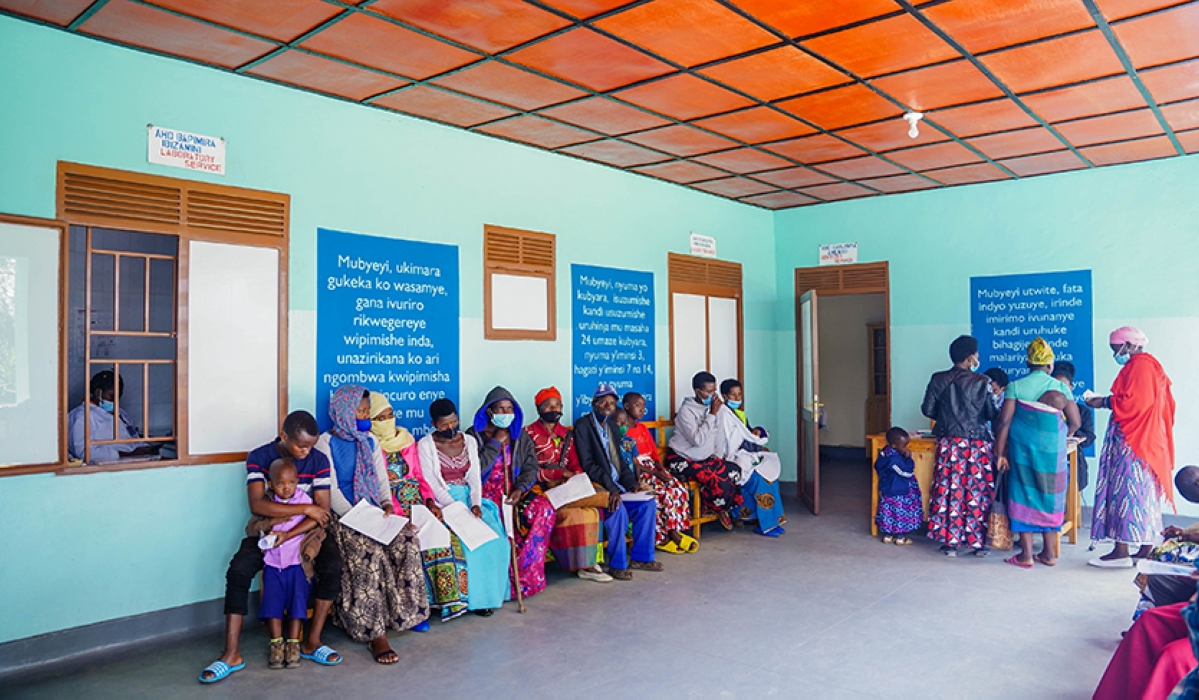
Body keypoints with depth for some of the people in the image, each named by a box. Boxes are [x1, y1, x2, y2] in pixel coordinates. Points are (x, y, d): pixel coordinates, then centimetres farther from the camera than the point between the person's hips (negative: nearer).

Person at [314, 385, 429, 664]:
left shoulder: (370, 442, 17)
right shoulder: (326, 443, -2)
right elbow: (330, 490, -9)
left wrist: (387, 504, -5)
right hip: (341, 516, -5)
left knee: (407, 539, -25)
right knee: (370, 552, -32)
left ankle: (407, 608, -14)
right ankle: (375, 633, -27)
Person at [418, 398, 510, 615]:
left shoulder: (469, 441, 10)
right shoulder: (426, 445, -3)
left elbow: (475, 478, 6)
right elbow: (432, 484, -9)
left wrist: (475, 504, -12)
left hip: (468, 500, 4)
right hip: (443, 503, -4)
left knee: (495, 535, -21)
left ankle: (493, 591, -9)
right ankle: (477, 597, -15)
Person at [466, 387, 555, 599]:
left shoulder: (520, 435, 13)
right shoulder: (474, 435, 1)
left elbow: (531, 467, 4)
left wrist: (520, 489, -15)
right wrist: (496, 443, -10)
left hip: (514, 492, 4)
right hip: (486, 494, -4)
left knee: (543, 507, -25)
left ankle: (527, 575, -16)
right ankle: (510, 579, -18)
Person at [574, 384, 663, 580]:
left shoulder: (611, 426, 17)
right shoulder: (583, 425, -8)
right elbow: (587, 464, -17)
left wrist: (631, 483, 0)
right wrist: (611, 488, -25)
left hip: (616, 485, 8)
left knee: (648, 503, -7)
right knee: (618, 508, -31)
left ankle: (640, 557, 4)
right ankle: (617, 565, -17)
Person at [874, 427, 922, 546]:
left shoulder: (885, 452, -2)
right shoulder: (894, 458, -29)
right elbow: (907, 472, -24)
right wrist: (908, 458, -21)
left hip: (887, 491, 9)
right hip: (898, 493, -9)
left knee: (889, 512, 15)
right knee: (900, 513, 5)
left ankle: (887, 535, 24)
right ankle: (900, 537, 16)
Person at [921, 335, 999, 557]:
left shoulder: (938, 380, -2)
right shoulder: (982, 382, -7)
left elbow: (928, 410, 0)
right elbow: (992, 414, -6)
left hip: (949, 444, 1)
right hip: (978, 444, -1)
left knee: (949, 490, 6)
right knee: (977, 492, 7)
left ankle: (950, 542, 9)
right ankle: (978, 542, 14)